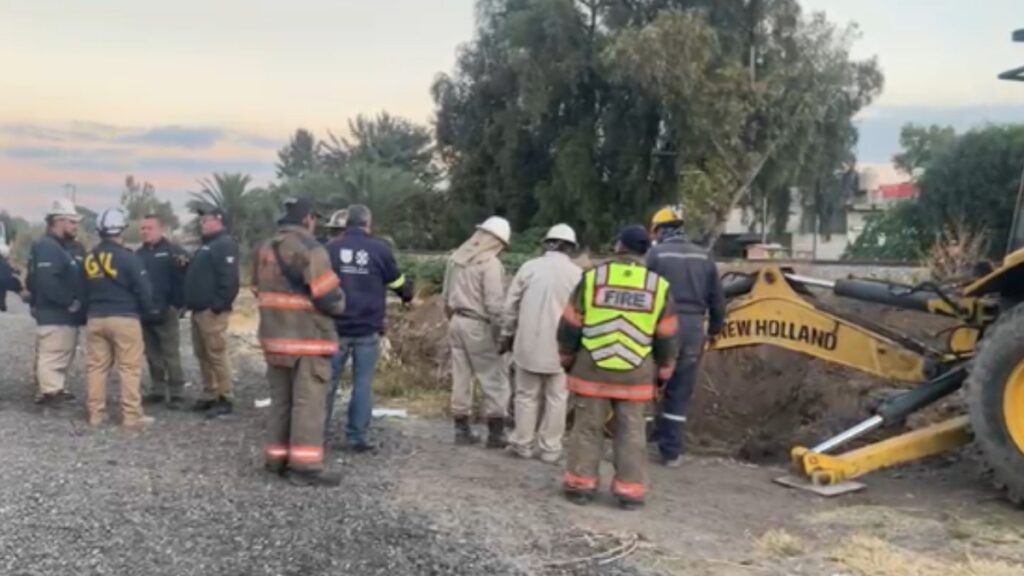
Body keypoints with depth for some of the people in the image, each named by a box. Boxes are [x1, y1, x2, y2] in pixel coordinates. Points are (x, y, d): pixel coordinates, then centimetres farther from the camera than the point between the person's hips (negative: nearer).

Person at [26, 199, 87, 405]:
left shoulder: (74, 248, 17)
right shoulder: (46, 247, -14)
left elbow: (82, 279, 21)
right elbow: (46, 282, -25)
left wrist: (82, 305, 8)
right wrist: (69, 302, -21)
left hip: (69, 315, 10)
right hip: (54, 315, -10)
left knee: (64, 355, 16)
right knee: (53, 355, -11)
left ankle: (57, 390, 25)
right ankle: (50, 391, -10)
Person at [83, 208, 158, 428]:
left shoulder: (90, 259, 8)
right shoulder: (127, 257, -10)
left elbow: (84, 289, 15)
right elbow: (143, 289, -9)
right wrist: (149, 311, 7)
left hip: (95, 319, 6)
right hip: (124, 319, -6)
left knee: (96, 367, 10)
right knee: (130, 368, -2)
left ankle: (95, 413, 13)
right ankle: (132, 416, -3)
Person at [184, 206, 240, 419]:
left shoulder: (225, 244, -12)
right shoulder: (207, 244, 21)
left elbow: (229, 278, -22)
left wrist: (218, 305, -24)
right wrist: (190, 303, 19)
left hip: (212, 311, -11)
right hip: (199, 309, 11)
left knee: (217, 354, -9)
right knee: (203, 354, 13)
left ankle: (225, 399, -5)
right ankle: (209, 395, 20)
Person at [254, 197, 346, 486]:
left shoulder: (265, 249, 11)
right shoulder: (309, 249, -15)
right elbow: (329, 297, -16)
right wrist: (340, 302, 5)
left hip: (274, 335, 8)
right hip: (307, 338, -8)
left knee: (281, 399, 15)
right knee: (308, 402, -4)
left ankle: (277, 458, 20)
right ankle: (305, 465, -4)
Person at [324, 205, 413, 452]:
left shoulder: (331, 249, -1)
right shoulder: (380, 249, -3)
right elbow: (398, 283, 7)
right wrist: (407, 295, 29)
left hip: (336, 328, 2)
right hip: (367, 329, -1)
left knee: (328, 380, 10)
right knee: (363, 384, 3)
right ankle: (357, 436, 4)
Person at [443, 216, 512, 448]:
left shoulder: (456, 258, 8)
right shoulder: (490, 263, -15)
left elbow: (446, 296, 13)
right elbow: (495, 304, -18)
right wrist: (502, 332, -10)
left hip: (457, 322, 7)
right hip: (478, 326, -7)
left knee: (461, 378, 12)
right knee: (495, 379, 1)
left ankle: (462, 428, 17)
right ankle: (495, 432, 3)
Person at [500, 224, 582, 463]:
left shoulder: (529, 267, -1)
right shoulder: (577, 273, -5)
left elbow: (511, 305, 3)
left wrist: (507, 335, 14)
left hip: (529, 343, 1)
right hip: (560, 346, -1)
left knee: (527, 395, 13)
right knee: (556, 398, 8)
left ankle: (523, 444, 18)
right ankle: (550, 448, 12)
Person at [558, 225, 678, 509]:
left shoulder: (592, 278, -3)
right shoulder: (659, 286, 0)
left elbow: (570, 325, 1)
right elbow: (666, 338, 5)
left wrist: (567, 358, 15)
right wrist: (662, 372, 17)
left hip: (592, 369, 0)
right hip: (636, 373, 1)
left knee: (588, 427, 8)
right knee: (631, 431, 8)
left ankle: (580, 484, 12)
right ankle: (630, 489, 9)